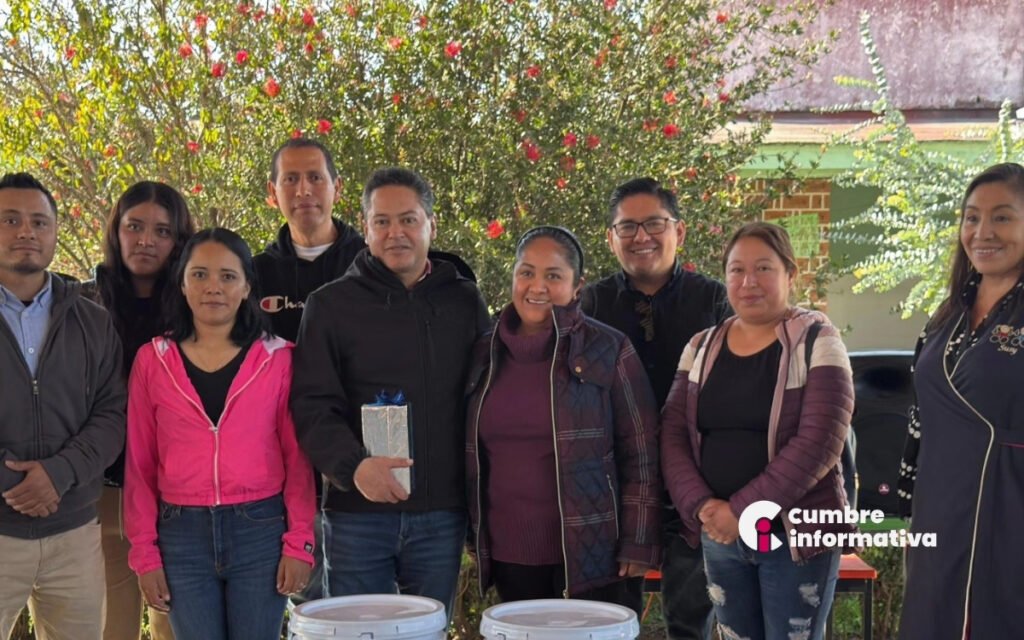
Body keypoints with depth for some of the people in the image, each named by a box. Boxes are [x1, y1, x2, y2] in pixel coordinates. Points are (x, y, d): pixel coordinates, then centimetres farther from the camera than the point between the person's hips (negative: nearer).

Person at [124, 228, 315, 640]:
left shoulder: (278, 358, 2)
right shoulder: (153, 360, 4)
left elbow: (296, 457, 2)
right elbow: (140, 464, 5)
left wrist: (299, 542, -5)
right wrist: (144, 552, 2)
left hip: (260, 531, -1)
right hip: (182, 535, 1)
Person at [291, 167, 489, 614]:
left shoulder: (464, 301, 8)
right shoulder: (331, 305, 1)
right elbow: (312, 406, -6)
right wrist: (353, 466, -24)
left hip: (441, 515, 2)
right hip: (357, 514, -2)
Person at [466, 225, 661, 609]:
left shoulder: (609, 350, -3)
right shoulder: (487, 354, 9)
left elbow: (641, 454, -4)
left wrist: (638, 545, -7)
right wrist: (475, 536, 14)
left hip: (591, 557, -3)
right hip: (509, 557, 4)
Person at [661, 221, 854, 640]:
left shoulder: (816, 342, -6)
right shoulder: (701, 347, 8)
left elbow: (819, 441, -16)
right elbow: (673, 436, 4)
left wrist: (743, 510, -18)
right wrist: (701, 506, -12)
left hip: (796, 533, -4)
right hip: (719, 535, 4)